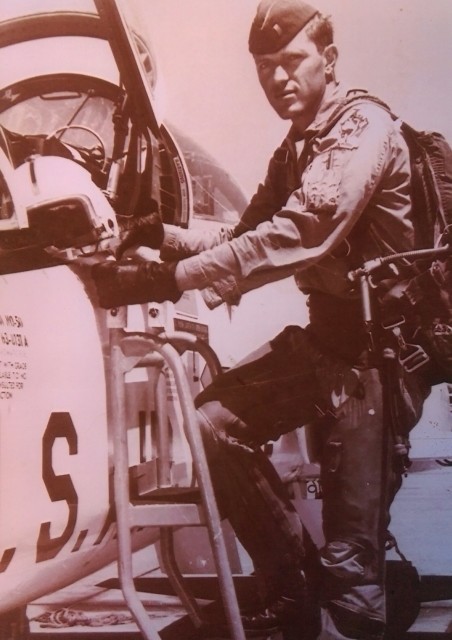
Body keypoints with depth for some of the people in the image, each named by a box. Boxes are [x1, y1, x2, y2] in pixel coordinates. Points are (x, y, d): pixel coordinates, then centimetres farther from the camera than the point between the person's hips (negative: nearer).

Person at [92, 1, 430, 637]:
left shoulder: (364, 128, -14)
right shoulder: (292, 153, 18)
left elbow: (300, 235, -29)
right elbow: (248, 236, 13)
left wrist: (171, 278, -34)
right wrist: (163, 235, -5)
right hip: (325, 334, 8)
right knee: (212, 422, -5)